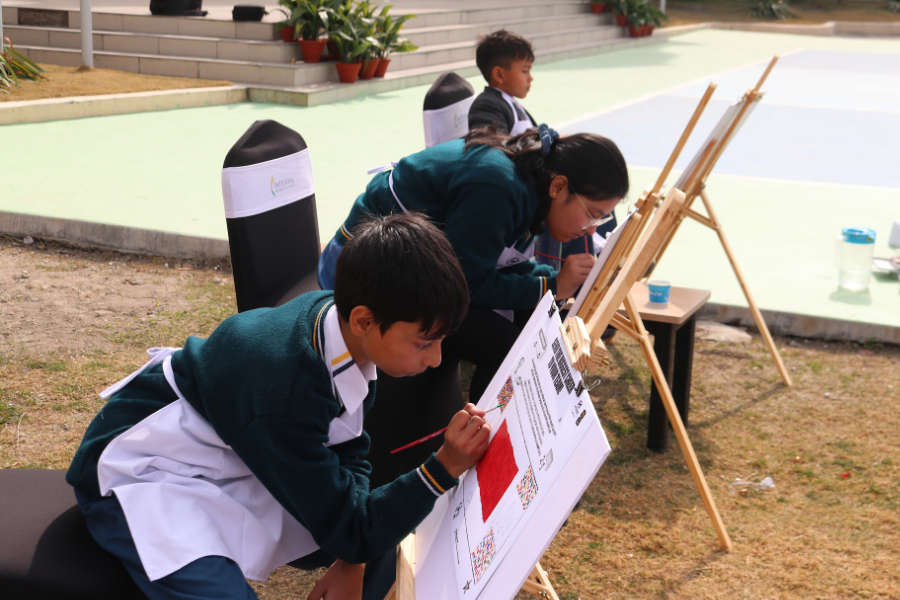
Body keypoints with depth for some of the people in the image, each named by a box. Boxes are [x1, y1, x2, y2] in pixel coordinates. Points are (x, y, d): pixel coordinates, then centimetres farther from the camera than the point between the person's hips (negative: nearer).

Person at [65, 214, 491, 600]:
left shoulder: (342, 327, -13)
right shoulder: (285, 392, -36)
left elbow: (349, 450, 0)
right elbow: (349, 530, -25)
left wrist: (352, 564, -11)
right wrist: (443, 470, -32)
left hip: (230, 468, 8)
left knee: (382, 544, 2)